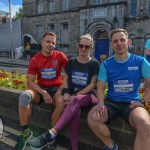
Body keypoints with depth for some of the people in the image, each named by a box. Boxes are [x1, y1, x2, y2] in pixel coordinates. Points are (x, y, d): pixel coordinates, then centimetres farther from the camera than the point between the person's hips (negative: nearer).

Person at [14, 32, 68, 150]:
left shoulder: (60, 56, -3)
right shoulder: (35, 60, -3)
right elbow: (30, 82, -6)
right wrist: (44, 93, -20)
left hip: (55, 88, -1)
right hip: (40, 89, 1)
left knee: (62, 103, -34)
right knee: (24, 96, -30)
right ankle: (25, 132, -12)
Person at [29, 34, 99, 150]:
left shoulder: (94, 63, 2)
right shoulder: (71, 62, 11)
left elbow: (93, 84, -6)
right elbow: (65, 80, 11)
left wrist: (75, 96, -15)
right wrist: (66, 92, -12)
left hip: (89, 96, -2)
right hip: (73, 97, 2)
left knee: (76, 101, -39)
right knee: (75, 111, -36)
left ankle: (51, 134, -43)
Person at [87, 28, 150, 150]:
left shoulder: (140, 61, 1)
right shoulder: (106, 64, 4)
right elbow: (100, 87, 3)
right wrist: (101, 103, -16)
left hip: (131, 103, -1)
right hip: (111, 102, 2)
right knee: (92, 118, -26)